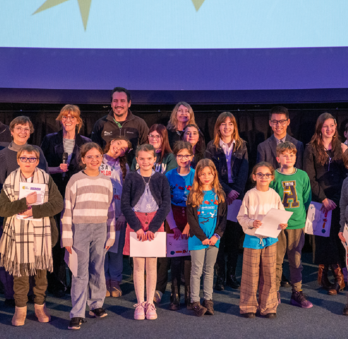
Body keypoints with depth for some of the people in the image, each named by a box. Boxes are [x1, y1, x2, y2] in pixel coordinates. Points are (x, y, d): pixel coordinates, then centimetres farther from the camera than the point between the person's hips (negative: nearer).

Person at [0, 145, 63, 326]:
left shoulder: (46, 179, 2)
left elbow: (57, 204, -7)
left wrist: (34, 211, -16)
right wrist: (24, 202, -15)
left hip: (42, 233, 0)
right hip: (18, 233, 0)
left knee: (41, 271, 8)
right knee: (20, 273, 3)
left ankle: (40, 306, 24)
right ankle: (20, 309, 16)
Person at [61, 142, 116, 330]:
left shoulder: (106, 181, 11)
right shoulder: (75, 180, 0)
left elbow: (110, 210, 15)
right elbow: (67, 209, -1)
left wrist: (110, 236, 12)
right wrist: (67, 237, -5)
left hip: (100, 230, 3)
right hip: (80, 229, -3)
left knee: (98, 269, 8)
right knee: (80, 272, -5)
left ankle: (96, 305, 23)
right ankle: (77, 314, -2)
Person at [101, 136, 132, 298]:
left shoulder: (124, 166, 12)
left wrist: (123, 214, -4)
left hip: (118, 214, 1)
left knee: (116, 248, 3)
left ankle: (115, 282, 14)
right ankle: (103, 281, 12)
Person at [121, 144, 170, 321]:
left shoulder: (161, 179, 4)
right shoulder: (131, 178, 2)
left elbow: (166, 205, -2)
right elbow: (125, 205, -3)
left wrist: (153, 228, -11)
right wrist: (137, 227, -12)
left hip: (155, 223, 1)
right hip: (135, 222, 0)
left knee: (152, 265, 4)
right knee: (138, 264, 2)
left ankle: (150, 303, 14)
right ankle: (140, 304, 12)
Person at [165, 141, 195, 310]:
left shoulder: (196, 176, -1)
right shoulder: (169, 176, 2)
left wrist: (188, 227, -11)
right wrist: (174, 227, -7)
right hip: (174, 220, 1)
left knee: (189, 257, -2)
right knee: (175, 259, 2)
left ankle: (190, 296, 10)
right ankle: (175, 297, 10)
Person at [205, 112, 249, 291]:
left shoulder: (241, 146, 10)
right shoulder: (212, 147, 4)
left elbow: (244, 170, 1)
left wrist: (236, 190, -12)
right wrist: (226, 191, -13)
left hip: (237, 196, 2)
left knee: (234, 236, 4)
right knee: (218, 237, -3)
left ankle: (232, 274, 14)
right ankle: (220, 276, 5)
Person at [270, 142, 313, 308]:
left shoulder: (303, 175, 5)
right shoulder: (273, 176, -2)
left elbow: (307, 199, 10)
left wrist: (301, 216, 2)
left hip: (297, 224, 2)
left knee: (296, 260, 8)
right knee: (276, 260, 3)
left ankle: (297, 293, 19)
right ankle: (274, 293, 15)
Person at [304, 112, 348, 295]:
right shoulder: (311, 149, -1)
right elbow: (309, 177, -6)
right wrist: (324, 199, -10)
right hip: (320, 199, -3)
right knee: (325, 236, -3)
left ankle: (324, 273, 10)